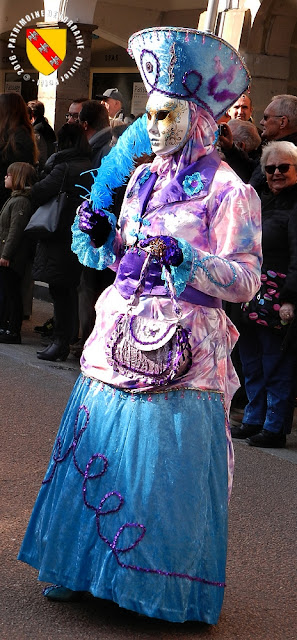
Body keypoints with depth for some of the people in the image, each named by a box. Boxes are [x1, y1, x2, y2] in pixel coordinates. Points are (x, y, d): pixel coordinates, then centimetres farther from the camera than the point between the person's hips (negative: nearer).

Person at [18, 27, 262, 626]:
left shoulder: (228, 189, -9)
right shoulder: (142, 176, 11)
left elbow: (244, 279, -12)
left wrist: (183, 258, -25)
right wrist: (99, 235, -1)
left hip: (181, 350, -6)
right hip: (122, 334, 6)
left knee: (163, 463, 1)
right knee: (99, 453, 12)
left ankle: (168, 589, 19)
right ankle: (82, 565, 29)